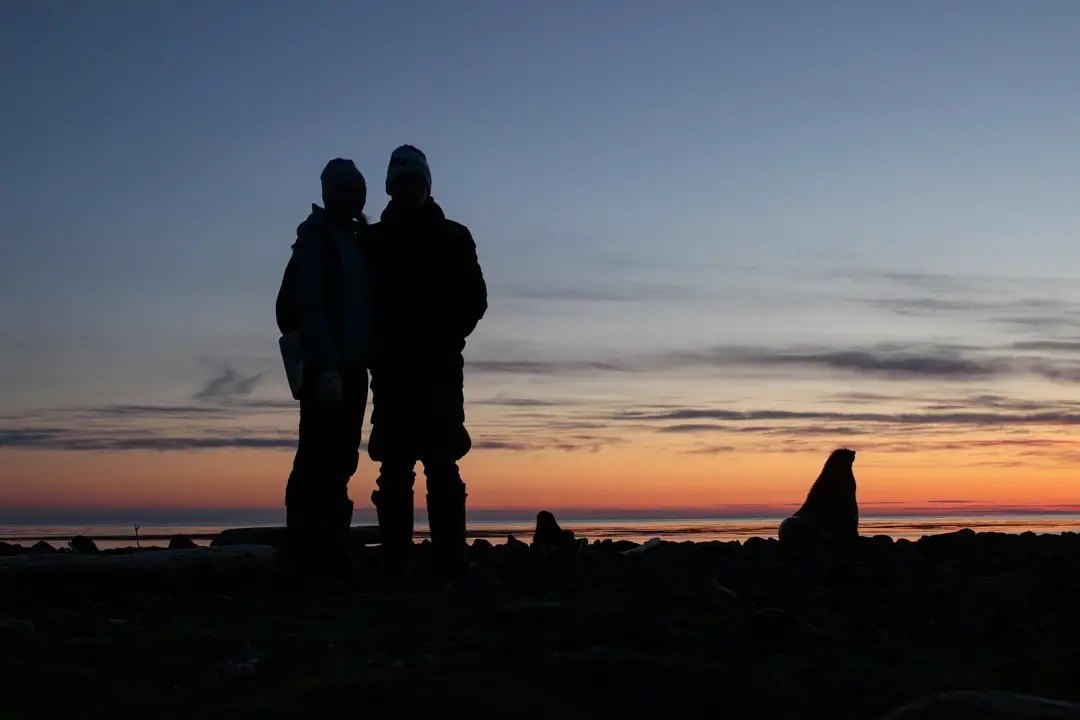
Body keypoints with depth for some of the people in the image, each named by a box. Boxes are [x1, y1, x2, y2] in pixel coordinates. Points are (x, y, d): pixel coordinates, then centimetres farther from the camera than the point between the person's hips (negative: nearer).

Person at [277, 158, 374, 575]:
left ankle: (332, 553, 11)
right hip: (327, 369, -8)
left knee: (339, 462, 7)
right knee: (318, 462, -9)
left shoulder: (358, 239, 19)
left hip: (351, 367, 8)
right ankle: (307, 556, -8)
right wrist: (326, 368, -22)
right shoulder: (315, 236, -4)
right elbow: (310, 307, -14)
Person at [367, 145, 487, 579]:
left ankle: (450, 561, -8)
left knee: (442, 466, -6)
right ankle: (394, 563, 0)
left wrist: (445, 340, -6)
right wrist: (377, 346, -6)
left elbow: (474, 299, 6)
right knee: (394, 468, -1)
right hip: (392, 369, 1)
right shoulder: (374, 241, 12)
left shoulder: (452, 238, 11)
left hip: (439, 368, -1)